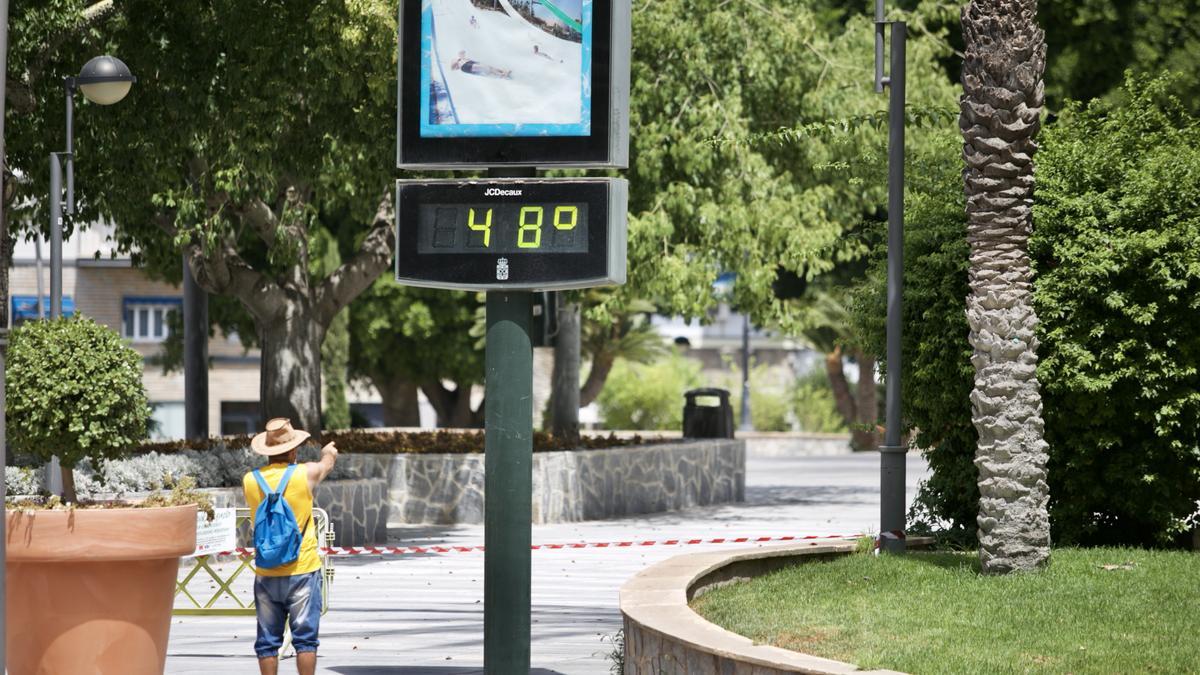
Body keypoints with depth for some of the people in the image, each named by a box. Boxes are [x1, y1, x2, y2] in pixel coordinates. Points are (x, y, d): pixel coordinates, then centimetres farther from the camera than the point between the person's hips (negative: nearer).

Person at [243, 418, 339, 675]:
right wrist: (329, 452, 43)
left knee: (267, 641, 7)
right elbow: (328, 461, 17)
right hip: (302, 570, -2)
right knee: (305, 638, 3)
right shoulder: (305, 473, -7)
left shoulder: (250, 480, -1)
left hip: (266, 575, 2)